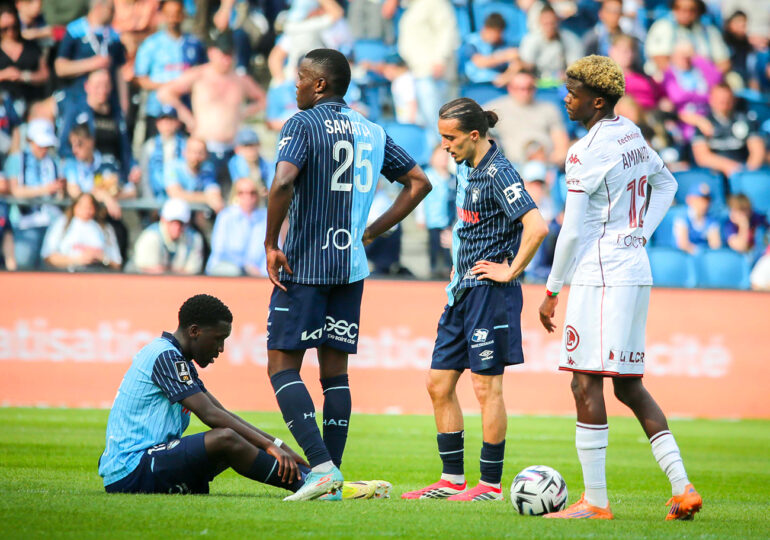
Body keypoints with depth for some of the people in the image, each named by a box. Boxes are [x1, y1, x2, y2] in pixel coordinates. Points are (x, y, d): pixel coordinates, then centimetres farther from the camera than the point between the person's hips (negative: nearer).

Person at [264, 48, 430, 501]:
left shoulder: (303, 125, -8)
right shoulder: (371, 131, 12)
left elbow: (283, 182, -24)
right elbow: (419, 183, 16)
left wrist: (271, 244, -14)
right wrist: (372, 232, 15)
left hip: (303, 264, -6)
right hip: (351, 267, 6)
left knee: (283, 365, -1)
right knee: (335, 369, 10)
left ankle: (322, 465, -16)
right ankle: (332, 476, 7)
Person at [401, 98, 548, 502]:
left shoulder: (498, 173, -16)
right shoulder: (466, 168, 12)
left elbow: (537, 227, -26)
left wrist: (510, 272, -17)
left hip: (490, 291, -10)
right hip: (462, 290, 10)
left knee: (487, 387, -4)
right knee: (439, 384, 9)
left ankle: (491, 484, 3)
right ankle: (452, 479, 16)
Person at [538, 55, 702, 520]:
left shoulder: (586, 152, -14)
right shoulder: (632, 134, 12)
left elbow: (573, 232, -14)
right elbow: (666, 185, 29)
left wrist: (551, 292, -5)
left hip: (601, 276, -9)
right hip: (636, 271, 9)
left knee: (587, 384, -6)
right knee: (630, 386, 13)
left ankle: (595, 501, -7)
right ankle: (682, 489, 7)